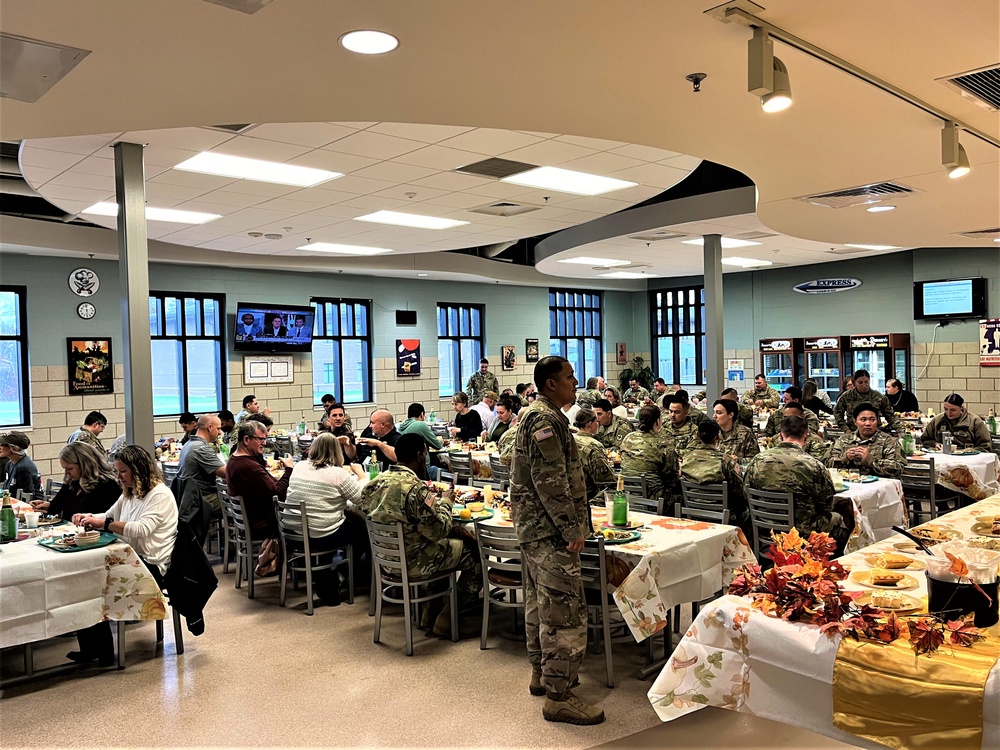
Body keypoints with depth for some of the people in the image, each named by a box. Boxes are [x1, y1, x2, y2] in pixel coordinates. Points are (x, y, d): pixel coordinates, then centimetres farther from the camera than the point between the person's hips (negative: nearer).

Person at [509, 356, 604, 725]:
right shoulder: (546, 420, -18)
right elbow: (551, 482, -24)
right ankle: (558, 696, -1)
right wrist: (572, 530, -19)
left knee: (540, 601, 19)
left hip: (532, 528, 11)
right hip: (549, 531, -11)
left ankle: (542, 673, 31)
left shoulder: (533, 415, 16)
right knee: (565, 610, -7)